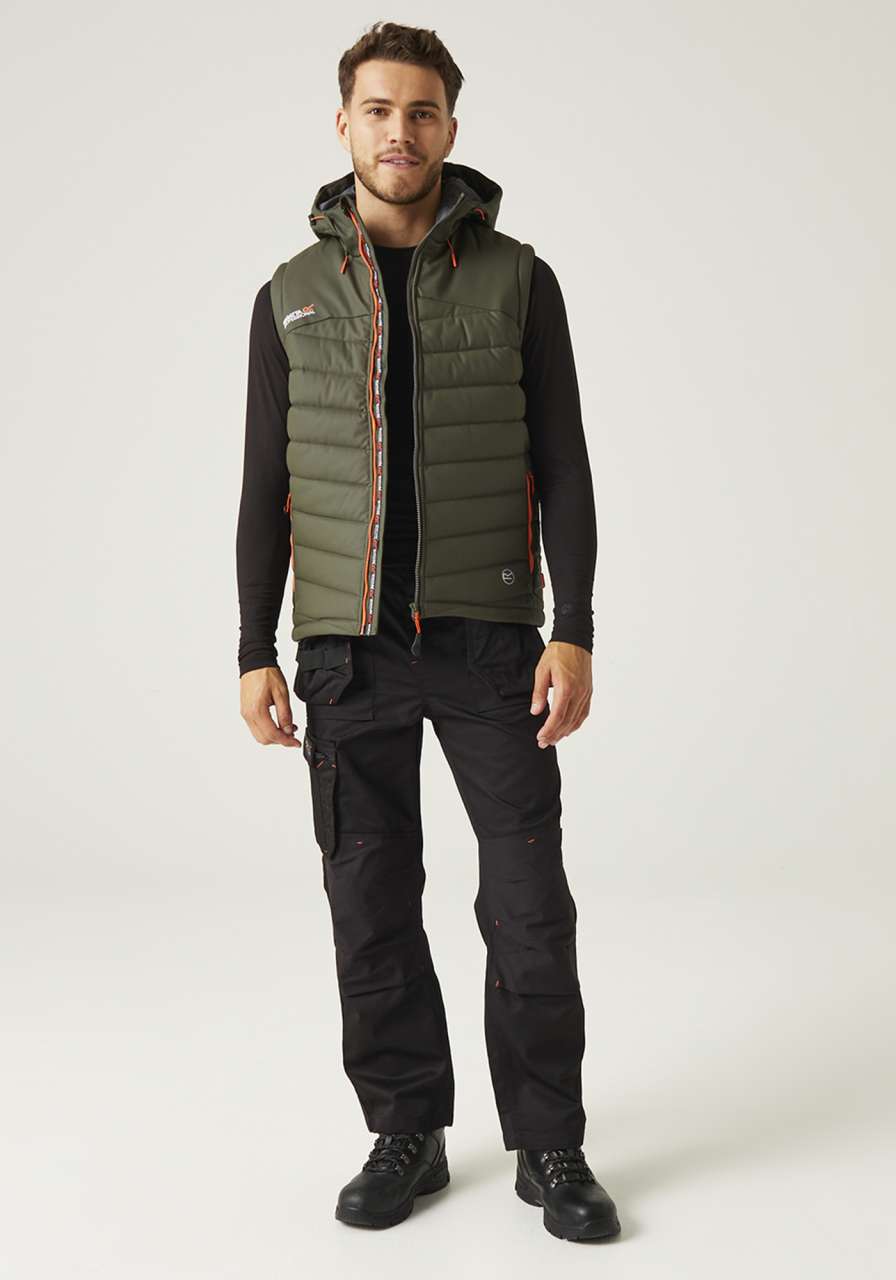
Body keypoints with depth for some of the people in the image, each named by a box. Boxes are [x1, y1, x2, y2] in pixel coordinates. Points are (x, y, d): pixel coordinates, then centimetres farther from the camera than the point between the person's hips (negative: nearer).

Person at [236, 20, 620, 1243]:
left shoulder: (518, 279, 1)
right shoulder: (293, 295, 6)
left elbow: (562, 469, -2)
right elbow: (268, 486, 6)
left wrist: (575, 633, -12)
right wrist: (255, 654, -1)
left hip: (488, 632, -1)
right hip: (350, 644, 2)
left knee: (529, 894, -2)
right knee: (372, 897, 5)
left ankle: (551, 1147, 14)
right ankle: (407, 1136, 20)